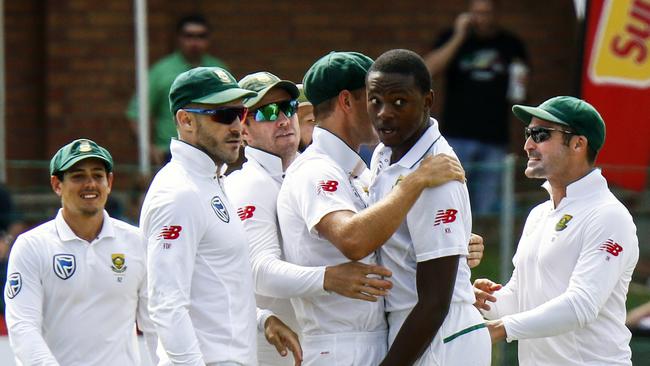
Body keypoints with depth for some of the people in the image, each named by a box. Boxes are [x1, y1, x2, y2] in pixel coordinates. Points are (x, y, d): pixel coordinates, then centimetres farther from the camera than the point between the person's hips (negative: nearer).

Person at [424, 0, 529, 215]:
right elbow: (430, 69, -9)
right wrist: (459, 37, -11)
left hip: (494, 140, 2)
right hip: (457, 137, -2)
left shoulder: (511, 46, 12)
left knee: (486, 209, 1)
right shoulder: (451, 39, 7)